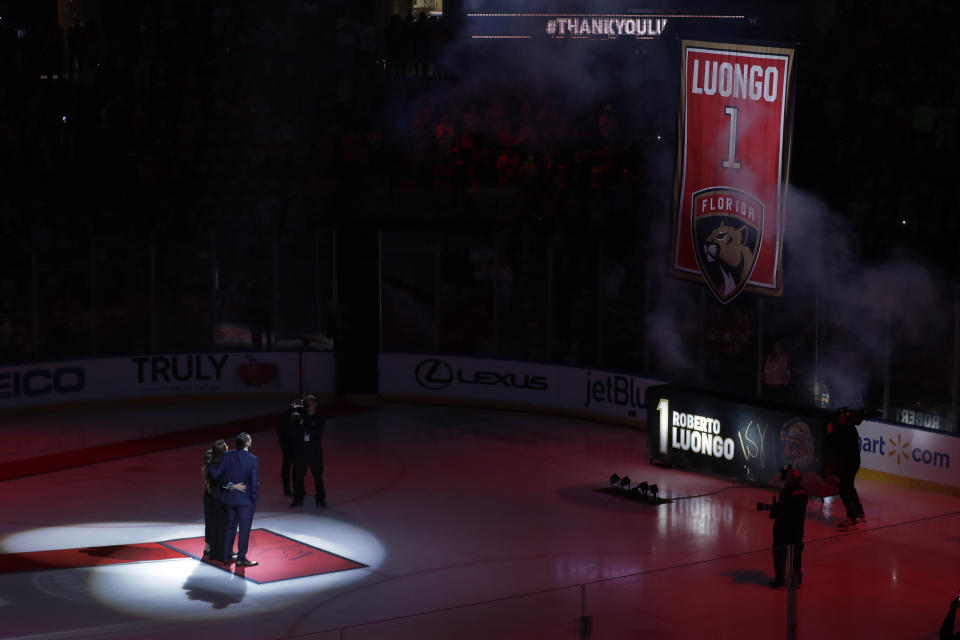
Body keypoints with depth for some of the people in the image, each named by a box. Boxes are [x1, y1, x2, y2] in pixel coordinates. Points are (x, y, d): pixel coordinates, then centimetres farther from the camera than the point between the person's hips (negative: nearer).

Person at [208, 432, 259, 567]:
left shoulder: (227, 456, -7)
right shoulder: (253, 460, -16)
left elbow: (216, 475, -6)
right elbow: (255, 483, -16)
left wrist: (209, 464, 13)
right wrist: (254, 500, -4)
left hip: (230, 498, 5)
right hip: (245, 500, -5)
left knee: (230, 527, 18)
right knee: (244, 529, 6)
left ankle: (227, 556, 26)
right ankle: (241, 558, 11)